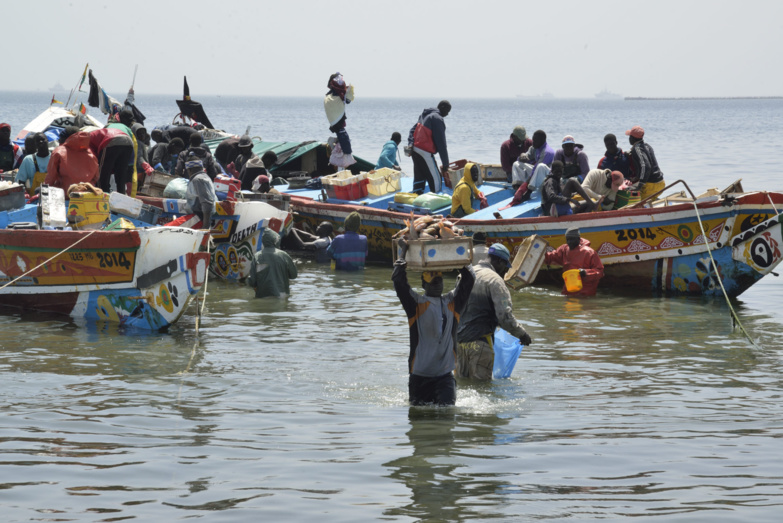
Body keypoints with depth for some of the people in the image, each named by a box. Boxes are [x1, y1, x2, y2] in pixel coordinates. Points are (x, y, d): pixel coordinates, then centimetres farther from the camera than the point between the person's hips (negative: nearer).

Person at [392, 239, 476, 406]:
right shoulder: (416, 304, 1)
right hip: (419, 375, -1)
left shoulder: (452, 303, 10)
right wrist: (403, 252, -2)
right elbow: (398, 281, -9)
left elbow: (469, 279, 8)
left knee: (447, 407, -15)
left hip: (445, 374, 1)